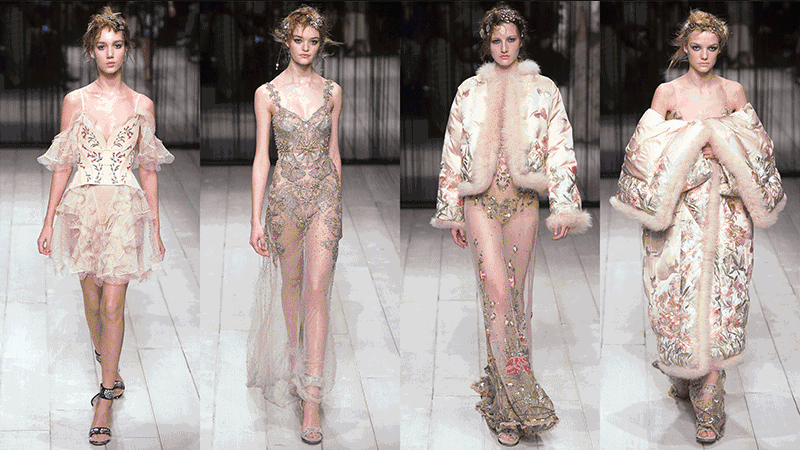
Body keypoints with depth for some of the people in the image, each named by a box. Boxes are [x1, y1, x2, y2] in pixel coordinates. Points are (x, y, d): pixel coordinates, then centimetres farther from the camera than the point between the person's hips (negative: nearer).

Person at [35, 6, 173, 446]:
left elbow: (148, 170, 7)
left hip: (124, 208, -1)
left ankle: (105, 397, -2)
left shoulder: (141, 105, 4)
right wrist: (49, 221, 3)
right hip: (83, 206, 1)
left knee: (112, 304, -8)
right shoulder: (74, 101, 4)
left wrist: (155, 227, 7)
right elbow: (63, 165, 5)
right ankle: (110, 371, 32)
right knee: (91, 298, 11)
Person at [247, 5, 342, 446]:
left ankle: (312, 398, -11)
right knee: (290, 282, 13)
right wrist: (256, 218, -5)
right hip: (285, 193, 0)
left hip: (324, 193, 0)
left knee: (317, 288, -9)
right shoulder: (267, 93, -2)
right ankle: (292, 363, 36)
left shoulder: (331, 91, 4)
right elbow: (261, 157, -2)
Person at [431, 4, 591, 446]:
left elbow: (559, 150, 2)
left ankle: (505, 386, 20)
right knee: (498, 292, -13)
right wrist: (452, 211, 8)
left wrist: (563, 207, -5)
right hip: (481, 202, -1)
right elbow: (453, 153, 10)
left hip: (523, 202, 1)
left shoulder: (543, 90, 6)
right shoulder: (469, 91, 8)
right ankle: (513, 406, -12)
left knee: (516, 294, 5)